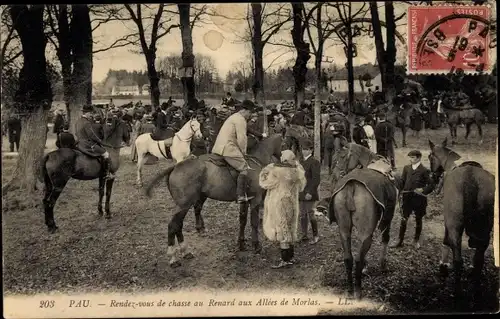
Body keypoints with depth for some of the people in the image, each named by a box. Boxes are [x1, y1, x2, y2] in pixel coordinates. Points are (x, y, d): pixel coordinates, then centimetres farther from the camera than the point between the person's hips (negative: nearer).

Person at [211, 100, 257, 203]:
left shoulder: (234, 117, 26)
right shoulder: (241, 119, -7)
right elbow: (242, 139, -12)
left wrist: (242, 152, 25)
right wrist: (243, 152, 1)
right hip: (228, 148, -11)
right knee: (244, 168, -12)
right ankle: (241, 195, -20)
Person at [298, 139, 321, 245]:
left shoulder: (314, 162, -10)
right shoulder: (301, 161, 13)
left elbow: (316, 179, -16)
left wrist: (310, 192, -20)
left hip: (309, 193, -7)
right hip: (300, 193, 7)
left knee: (310, 214, -2)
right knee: (302, 215, 11)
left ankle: (315, 236, 11)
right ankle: (304, 235, 20)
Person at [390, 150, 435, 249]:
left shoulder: (424, 170, -6)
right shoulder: (406, 168, 6)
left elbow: (431, 184, -6)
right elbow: (402, 181, 10)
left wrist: (423, 190, -18)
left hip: (419, 199, -3)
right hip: (407, 198, 3)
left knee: (418, 220, 11)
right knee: (403, 220, 5)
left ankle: (416, 240, 27)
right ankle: (400, 240, 13)